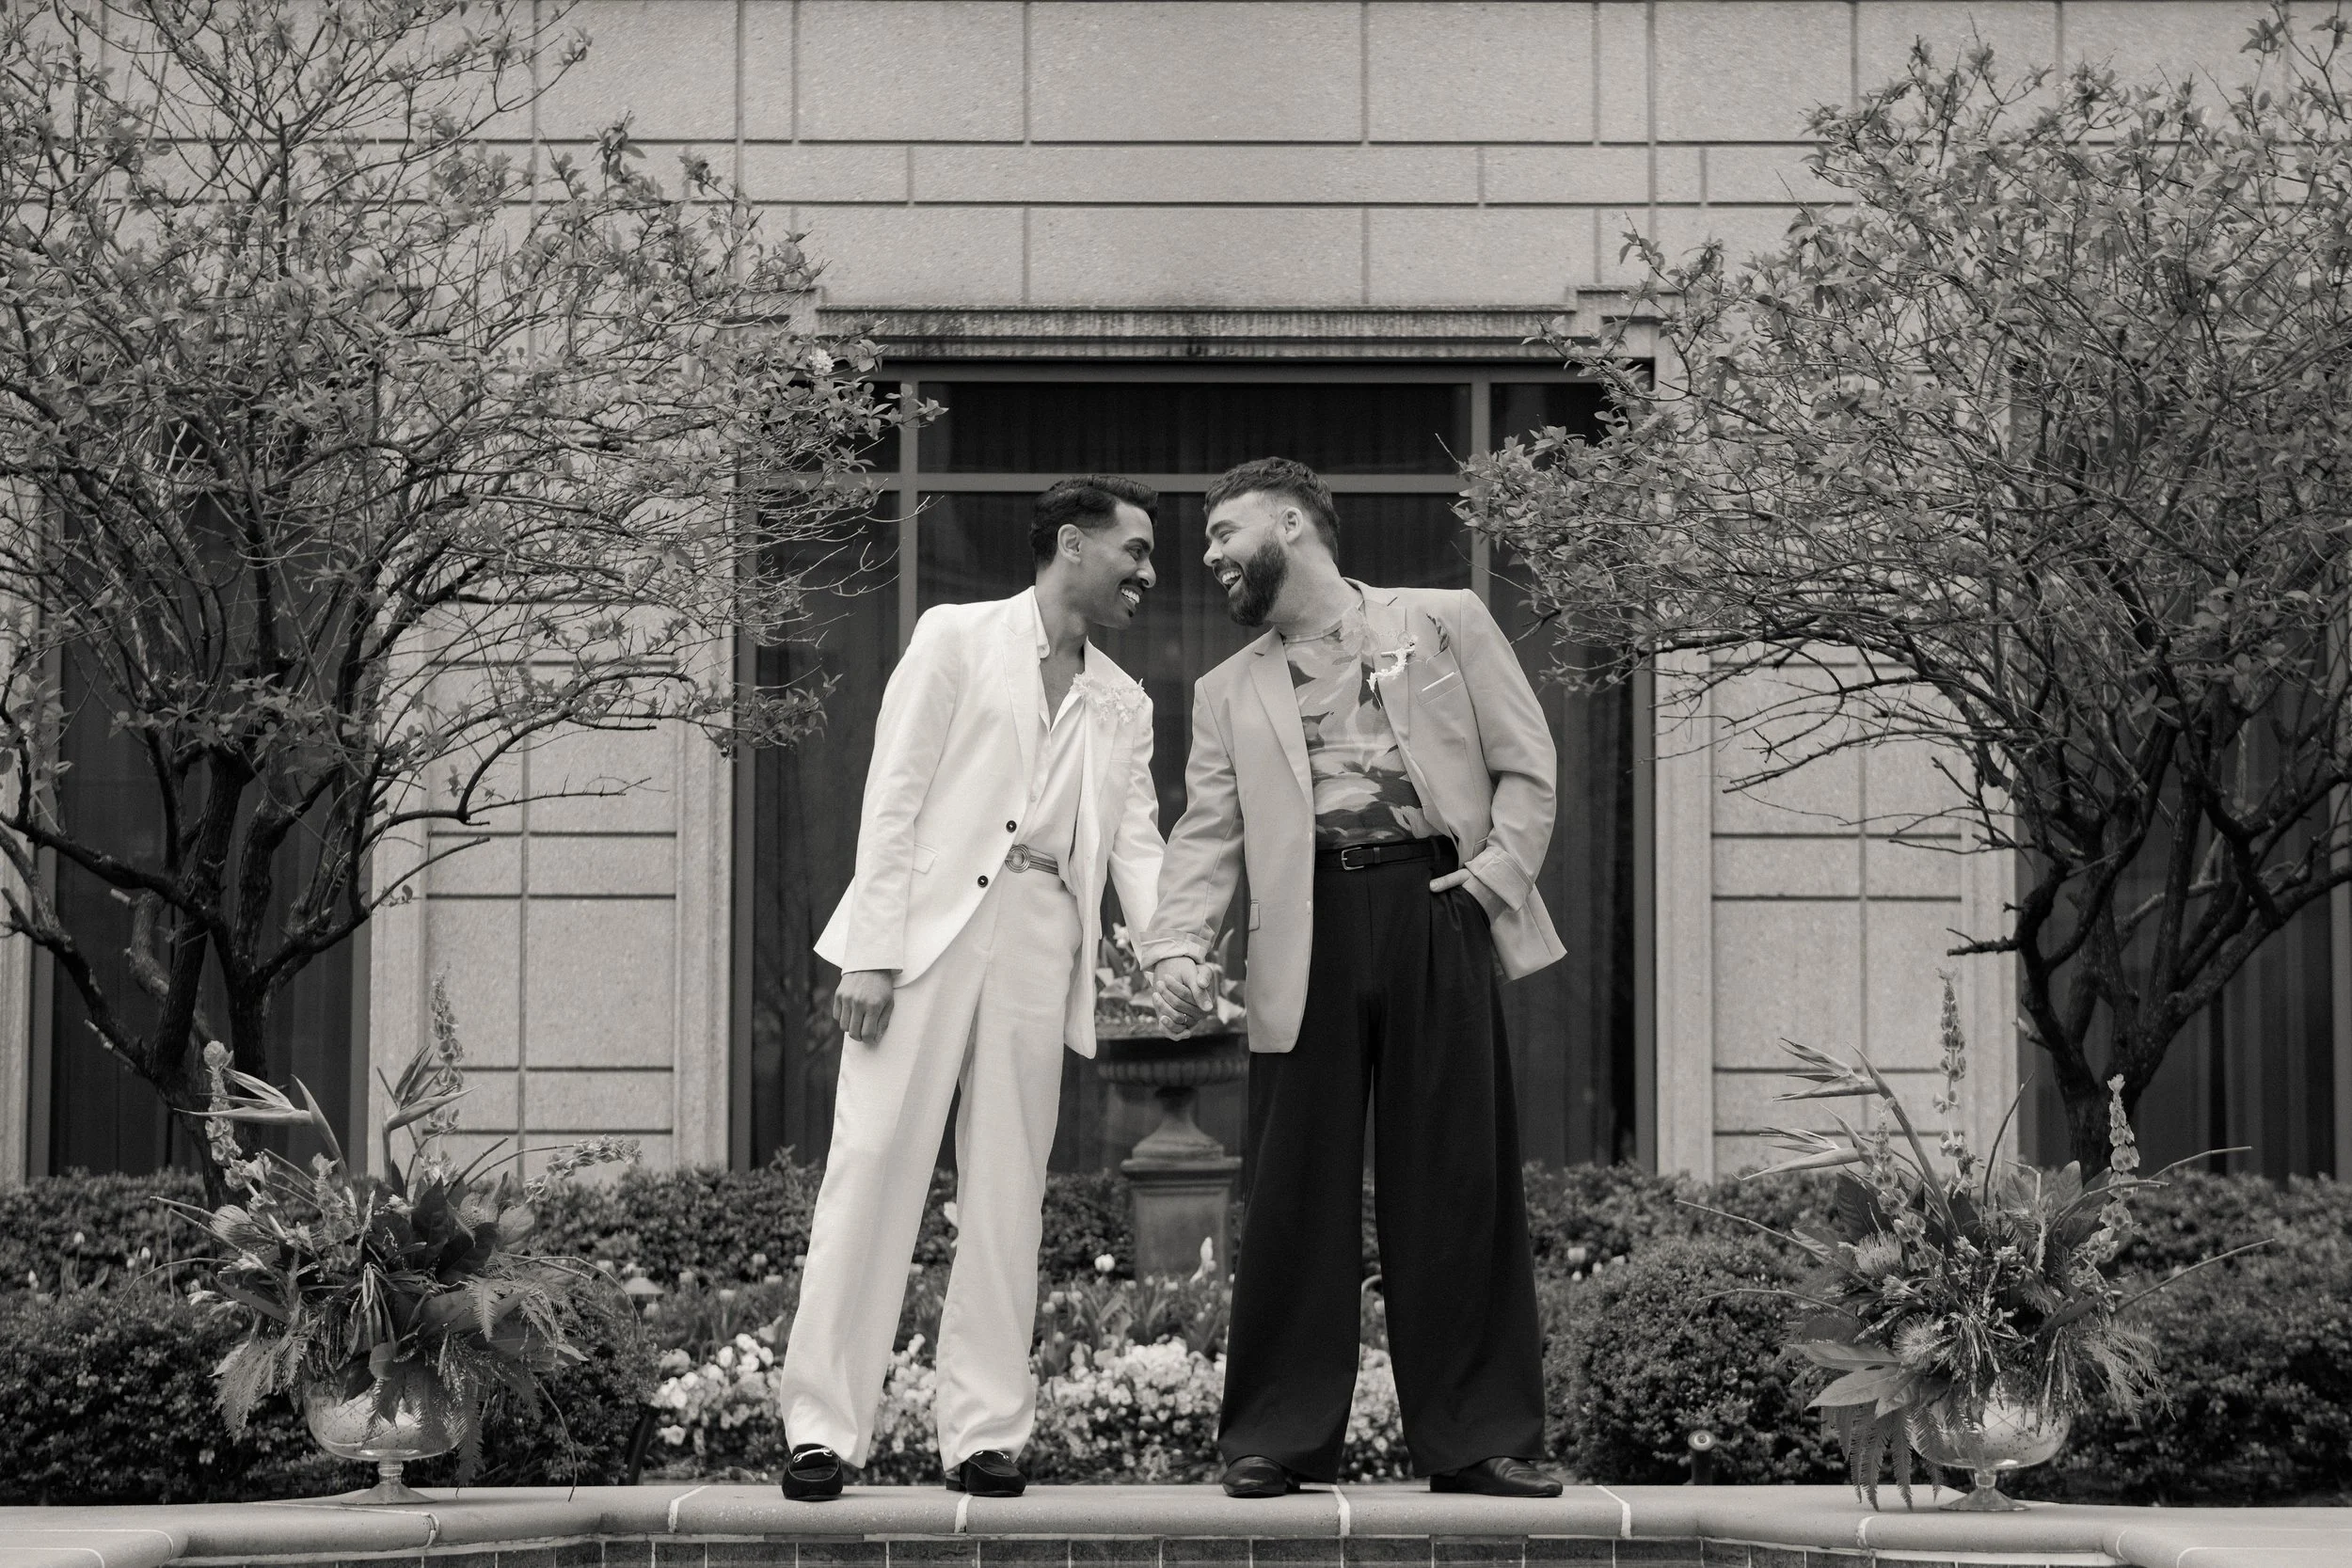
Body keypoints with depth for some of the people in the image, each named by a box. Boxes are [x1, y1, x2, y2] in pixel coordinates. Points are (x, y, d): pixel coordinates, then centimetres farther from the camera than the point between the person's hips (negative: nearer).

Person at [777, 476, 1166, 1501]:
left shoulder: (1124, 707, 21)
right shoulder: (956, 639, 6)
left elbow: (1138, 845, 11)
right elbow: (893, 798, -1)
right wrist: (871, 953, -10)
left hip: (1041, 941, 4)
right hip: (930, 918, -4)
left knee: (1007, 1187, 2)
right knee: (873, 1163, -8)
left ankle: (985, 1435, 4)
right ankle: (822, 1426, -8)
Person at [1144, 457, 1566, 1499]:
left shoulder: (1446, 623, 11)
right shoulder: (1230, 692, 17)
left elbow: (1525, 765, 8)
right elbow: (1206, 835, 7)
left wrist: (1498, 874, -6)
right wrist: (1177, 946, -9)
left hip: (1436, 913, -2)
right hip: (1310, 928, 2)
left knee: (1458, 1181, -1)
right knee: (1297, 1187, -1)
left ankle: (1477, 1439, 4)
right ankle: (1277, 1440, 4)